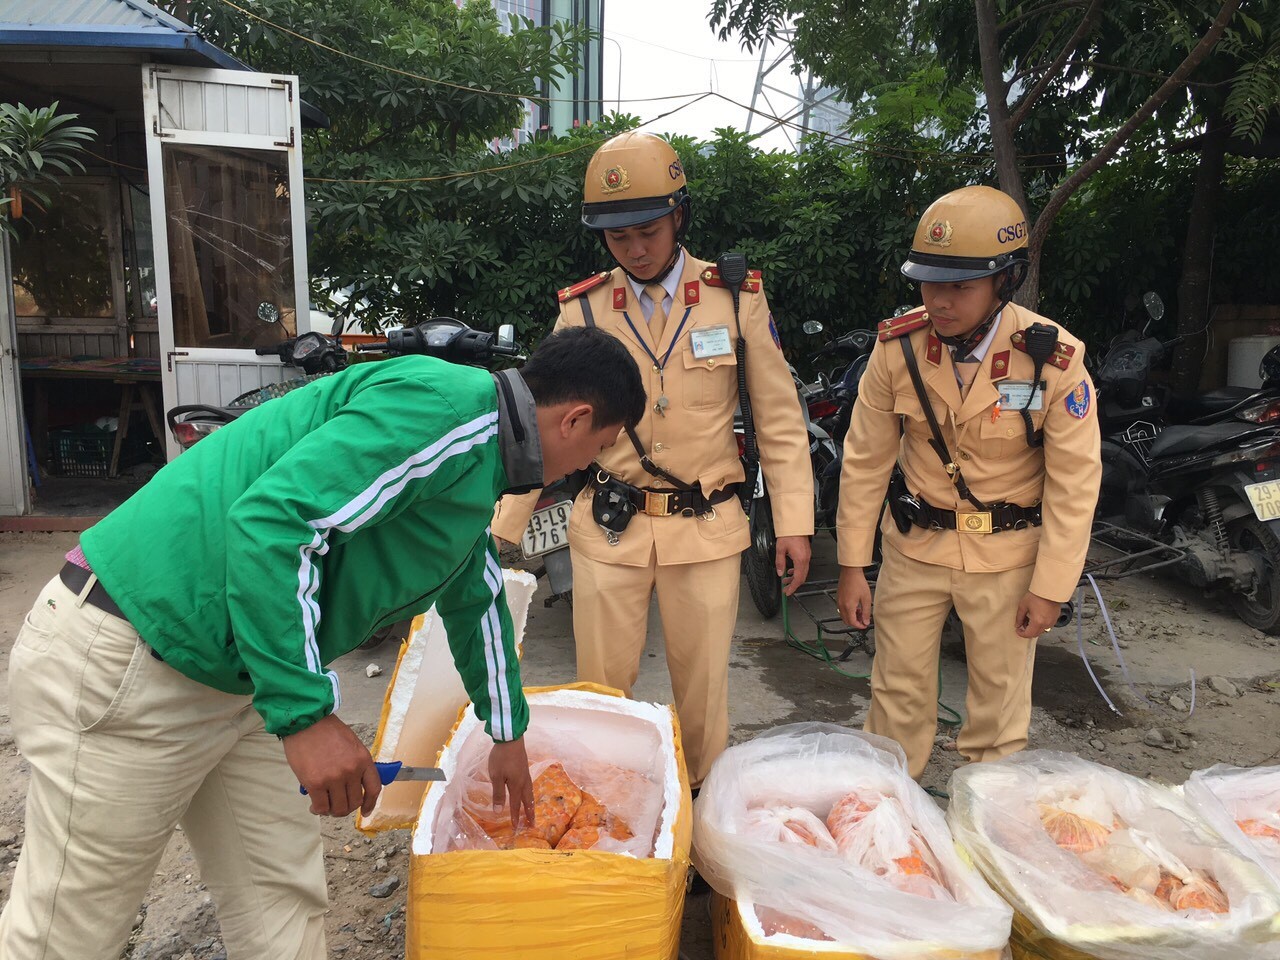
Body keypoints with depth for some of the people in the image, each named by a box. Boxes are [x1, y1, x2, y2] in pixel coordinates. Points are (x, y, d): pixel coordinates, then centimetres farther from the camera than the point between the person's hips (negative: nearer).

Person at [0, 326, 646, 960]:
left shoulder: (478, 468, 13)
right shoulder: (444, 406, -21)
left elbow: (477, 598, 25)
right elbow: (270, 518, -30)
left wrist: (508, 735, 33)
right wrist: (306, 714, -27)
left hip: (235, 680, 9)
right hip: (124, 664, -9)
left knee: (284, 901, 15)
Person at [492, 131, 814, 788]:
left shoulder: (738, 299, -1)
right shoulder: (582, 311, 0)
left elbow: (779, 420, 2)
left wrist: (793, 523, -3)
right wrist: (502, 530, 1)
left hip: (706, 530, 0)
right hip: (607, 532, 1)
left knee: (702, 685, 10)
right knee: (600, 685, 9)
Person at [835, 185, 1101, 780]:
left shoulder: (1054, 360, -18)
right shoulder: (898, 347, -12)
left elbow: (1074, 482, -10)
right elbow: (865, 459, -5)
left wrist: (1050, 587, -8)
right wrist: (852, 565, -4)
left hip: (1007, 553, -1)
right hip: (915, 545, 2)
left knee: (999, 702, 11)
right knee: (898, 692, 11)